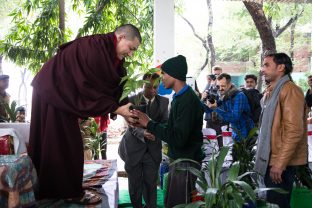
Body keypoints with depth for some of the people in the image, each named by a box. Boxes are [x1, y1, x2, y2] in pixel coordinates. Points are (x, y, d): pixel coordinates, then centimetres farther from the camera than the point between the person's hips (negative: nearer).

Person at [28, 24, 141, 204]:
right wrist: (116, 109, -23)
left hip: (63, 94, 10)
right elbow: (90, 88, -28)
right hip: (52, 92, -10)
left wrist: (124, 109, -7)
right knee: (58, 144, -2)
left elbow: (114, 86, 4)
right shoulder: (95, 47, -26)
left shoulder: (111, 53, 3)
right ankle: (72, 193, 8)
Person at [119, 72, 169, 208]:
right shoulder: (132, 100, -8)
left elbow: (165, 123, -4)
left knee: (151, 183, 10)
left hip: (153, 150, 1)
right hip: (134, 149, -1)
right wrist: (143, 133, -36)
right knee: (135, 184, 14)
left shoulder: (164, 102, 1)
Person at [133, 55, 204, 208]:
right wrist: (148, 125, 6)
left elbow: (178, 138, -26)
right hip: (178, 158, 10)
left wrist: (149, 124, -20)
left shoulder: (188, 100, -22)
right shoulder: (180, 97, 9)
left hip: (186, 162, -10)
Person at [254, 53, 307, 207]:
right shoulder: (271, 92, 15)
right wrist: (273, 161, 18)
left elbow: (294, 131, -23)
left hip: (282, 162, -9)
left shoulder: (290, 90, -16)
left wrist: (280, 163, -23)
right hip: (271, 159, 9)